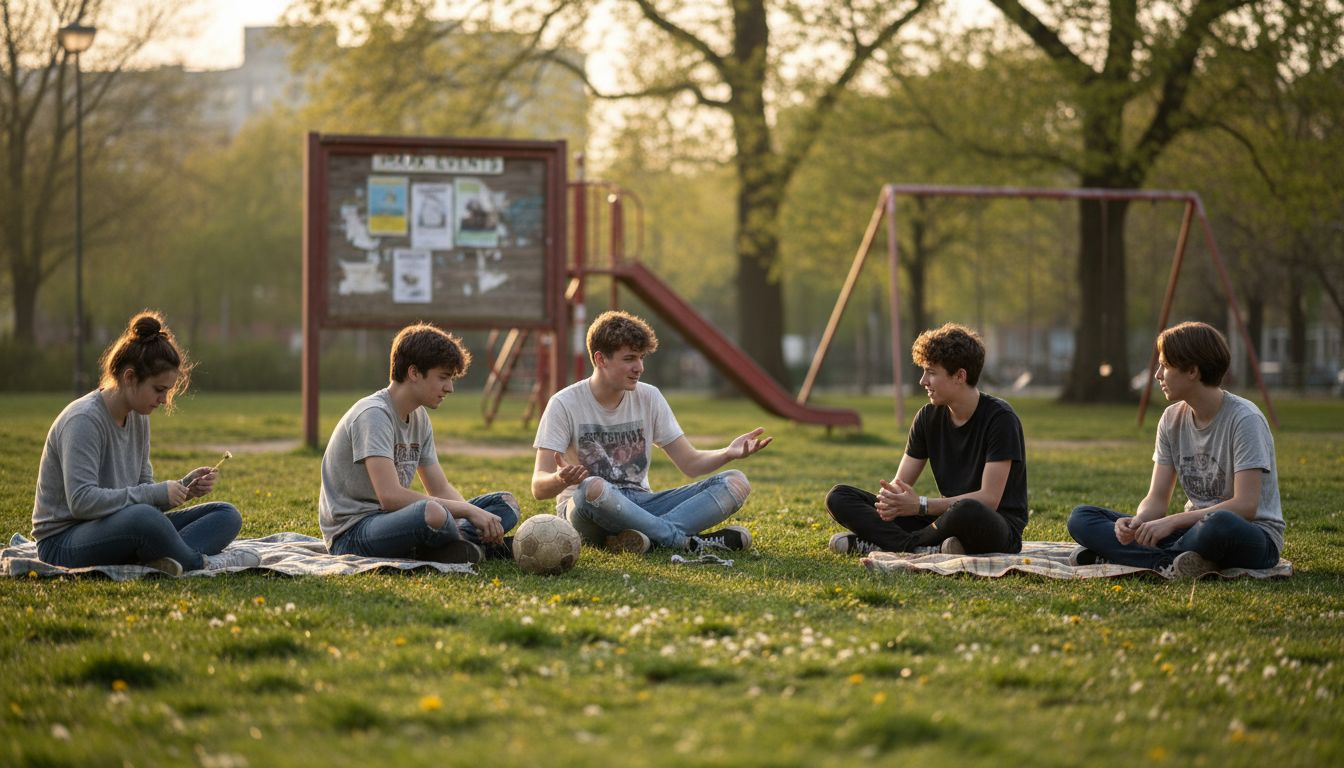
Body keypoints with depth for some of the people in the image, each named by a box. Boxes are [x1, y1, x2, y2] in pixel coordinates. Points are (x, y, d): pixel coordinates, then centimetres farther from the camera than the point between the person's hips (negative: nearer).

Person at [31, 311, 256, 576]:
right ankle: (201, 563, -15)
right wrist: (156, 494, -23)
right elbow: (82, 501, -28)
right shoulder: (83, 420, -18)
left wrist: (185, 487, -7)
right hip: (63, 542, -9)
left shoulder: (138, 418, 10)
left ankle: (166, 559, -31)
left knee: (227, 515, -2)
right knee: (143, 517, -41)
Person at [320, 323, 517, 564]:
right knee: (432, 513, -41)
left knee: (506, 503, 7)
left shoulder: (419, 418, 12)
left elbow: (441, 489, 13)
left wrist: (481, 517, -8)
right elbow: (390, 496, -28)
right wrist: (469, 510, -24)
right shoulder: (373, 415, -17)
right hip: (352, 533, -10)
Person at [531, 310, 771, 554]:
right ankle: (689, 542, -30)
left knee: (735, 483, -14)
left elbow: (690, 463, 6)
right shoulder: (565, 405, -8)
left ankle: (650, 537, -34)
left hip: (640, 505, 5)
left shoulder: (649, 397, 5)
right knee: (592, 488, -42)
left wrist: (728, 453, -16)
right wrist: (561, 479, -39)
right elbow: (539, 487, -14)